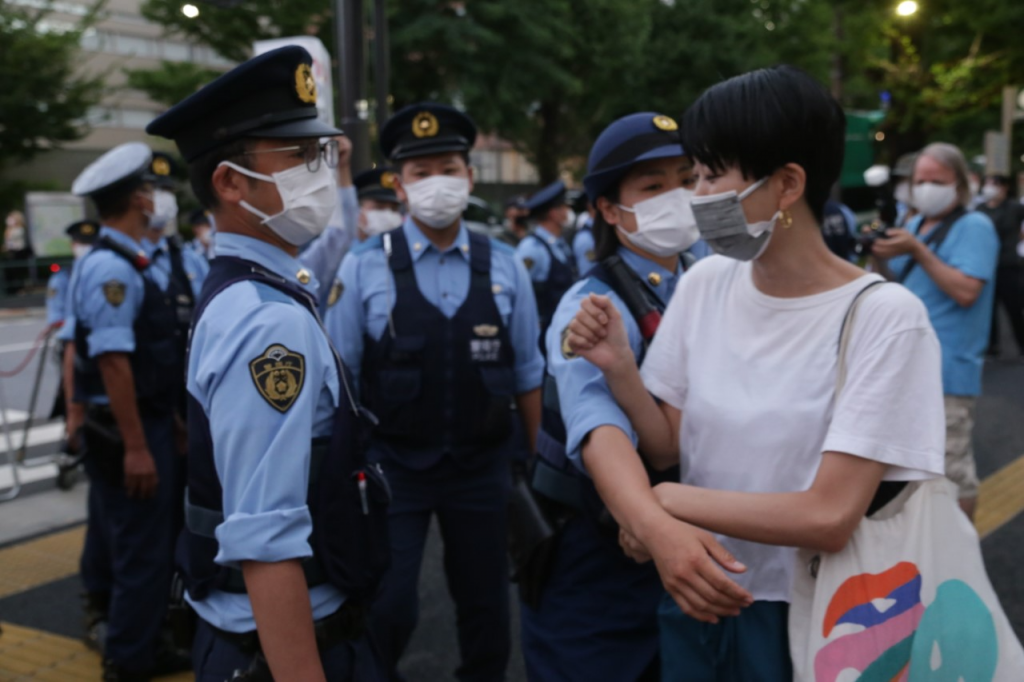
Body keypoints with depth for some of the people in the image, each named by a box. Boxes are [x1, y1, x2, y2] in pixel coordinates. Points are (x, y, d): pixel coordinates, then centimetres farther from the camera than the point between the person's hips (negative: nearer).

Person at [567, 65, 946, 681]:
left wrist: (663, 501, -17)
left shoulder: (883, 317, -20)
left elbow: (830, 516, -23)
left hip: (807, 622, -4)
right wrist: (619, 367, -17)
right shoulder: (704, 284, -5)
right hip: (698, 597, 4)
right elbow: (669, 445, 0)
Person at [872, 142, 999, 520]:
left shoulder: (974, 226, -9)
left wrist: (917, 251, -21)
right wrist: (881, 257, -4)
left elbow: (966, 292, -20)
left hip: (947, 371, -8)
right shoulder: (914, 225, 14)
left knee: (952, 465, -3)